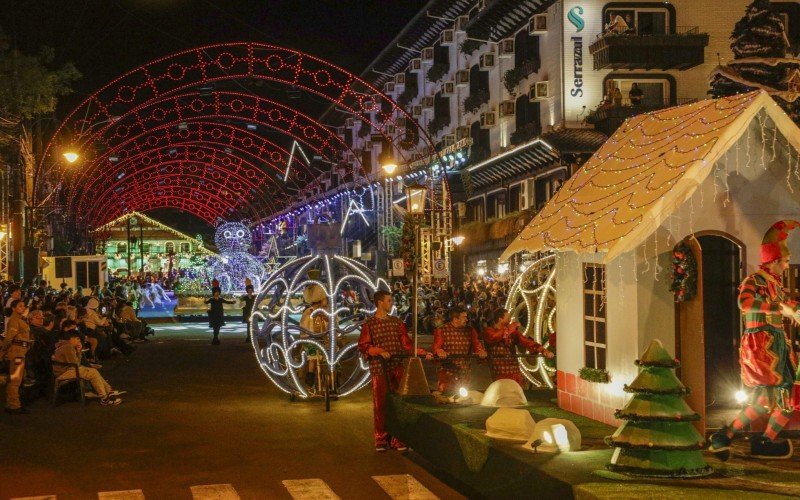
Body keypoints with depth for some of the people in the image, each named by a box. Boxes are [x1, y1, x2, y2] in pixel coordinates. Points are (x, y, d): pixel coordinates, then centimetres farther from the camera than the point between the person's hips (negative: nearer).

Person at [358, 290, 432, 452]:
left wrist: (423, 353, -1)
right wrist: (379, 350, -18)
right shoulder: (369, 324, 3)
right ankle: (381, 439, 9)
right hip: (379, 369, -2)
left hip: (397, 368, 3)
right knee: (380, 404, 0)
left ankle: (397, 438, 5)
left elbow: (407, 344, 10)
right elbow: (363, 347, -3)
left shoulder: (396, 322, 12)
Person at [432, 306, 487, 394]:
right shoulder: (442, 331, 0)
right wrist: (439, 351, -32)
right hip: (446, 371, -3)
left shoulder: (470, 331, 9)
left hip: (464, 373, 3)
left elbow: (476, 344, 5)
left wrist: (481, 351, -19)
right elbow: (436, 347, -8)